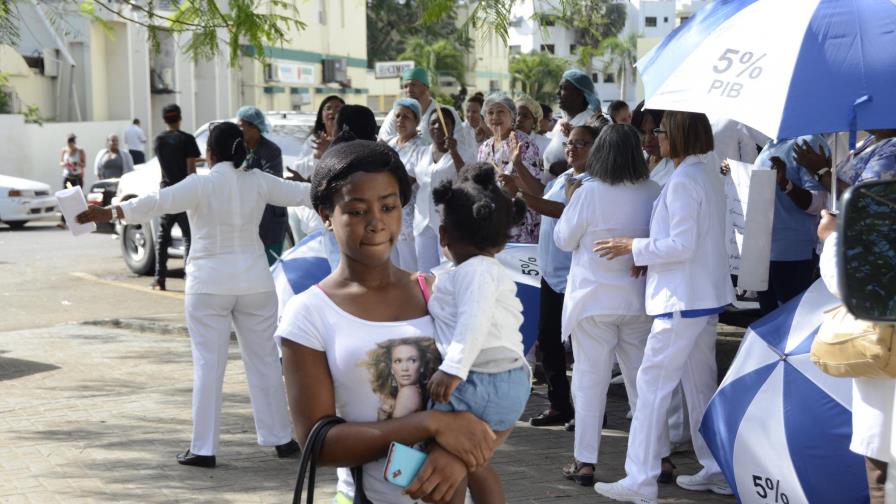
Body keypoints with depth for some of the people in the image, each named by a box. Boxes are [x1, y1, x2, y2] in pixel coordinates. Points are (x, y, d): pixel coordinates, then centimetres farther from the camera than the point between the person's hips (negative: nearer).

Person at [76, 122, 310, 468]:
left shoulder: (201, 185, -9)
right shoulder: (258, 182, 1)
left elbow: (155, 202, -19)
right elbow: (301, 193, 12)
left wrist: (109, 212, -19)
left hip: (209, 284, -3)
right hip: (255, 283, 3)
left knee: (208, 366, 0)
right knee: (264, 361, 11)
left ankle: (204, 449, 0)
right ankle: (281, 439, 17)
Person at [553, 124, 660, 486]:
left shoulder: (589, 192, -15)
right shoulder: (654, 192, -3)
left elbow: (564, 240, -3)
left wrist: (570, 198, 8)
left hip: (594, 301, -3)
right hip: (640, 299, 4)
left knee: (590, 380, 3)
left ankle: (585, 462, 6)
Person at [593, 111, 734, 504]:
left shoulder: (683, 181, -17)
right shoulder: (710, 176, 12)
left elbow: (682, 245, -21)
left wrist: (633, 247, -12)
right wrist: (651, 255, 10)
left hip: (682, 301, -10)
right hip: (707, 296, 10)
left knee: (652, 384, -6)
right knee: (701, 385, 17)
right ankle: (717, 471, 24)